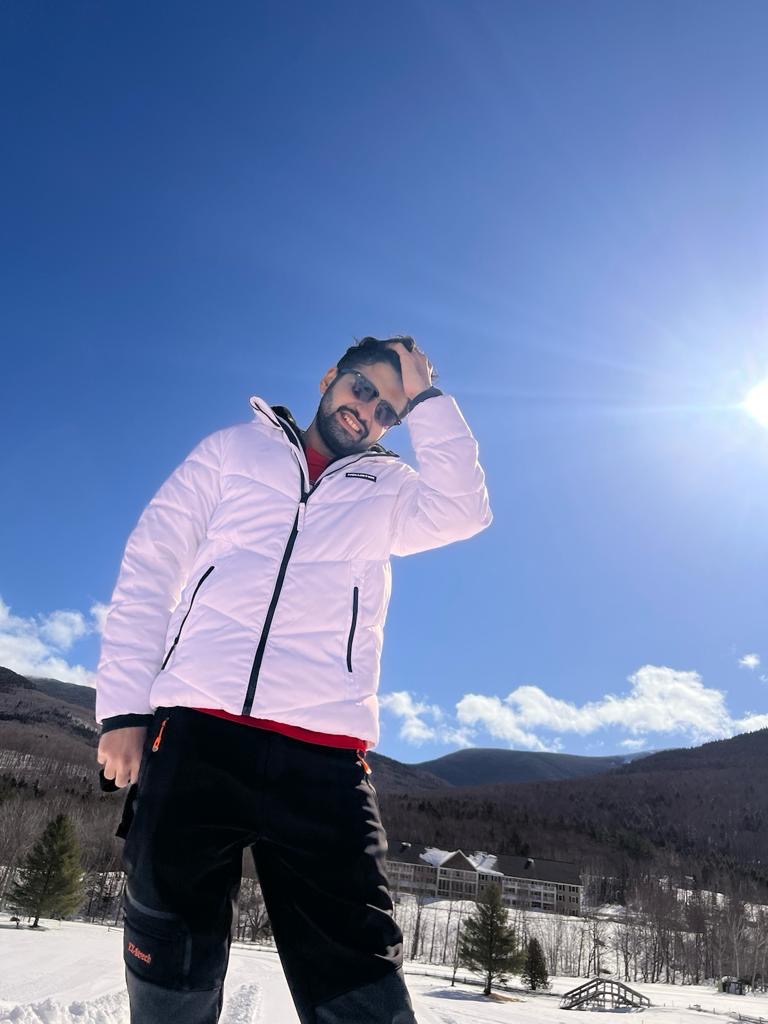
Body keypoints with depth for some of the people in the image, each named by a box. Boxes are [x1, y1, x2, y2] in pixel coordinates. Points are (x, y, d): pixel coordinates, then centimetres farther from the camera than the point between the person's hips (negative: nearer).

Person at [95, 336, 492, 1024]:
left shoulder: (386, 491, 20)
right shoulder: (234, 450, 17)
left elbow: (462, 510, -1)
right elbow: (150, 569, 10)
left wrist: (425, 398, 6)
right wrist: (124, 706, 1)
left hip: (323, 756, 1)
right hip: (196, 733, 0)